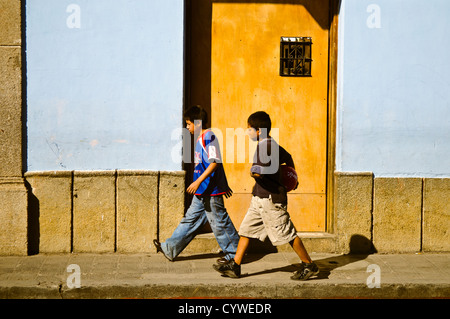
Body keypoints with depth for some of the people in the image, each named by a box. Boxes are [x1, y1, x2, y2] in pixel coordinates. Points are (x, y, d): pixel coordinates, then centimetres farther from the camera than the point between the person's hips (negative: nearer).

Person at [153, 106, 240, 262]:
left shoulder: (209, 137, -15)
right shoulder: (201, 138, 15)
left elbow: (215, 163, -22)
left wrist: (198, 181, -25)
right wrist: (224, 185, 25)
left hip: (211, 190, -10)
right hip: (202, 192, 10)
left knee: (219, 222, 0)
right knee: (190, 219, 13)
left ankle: (234, 253, 12)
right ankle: (170, 249, 18)